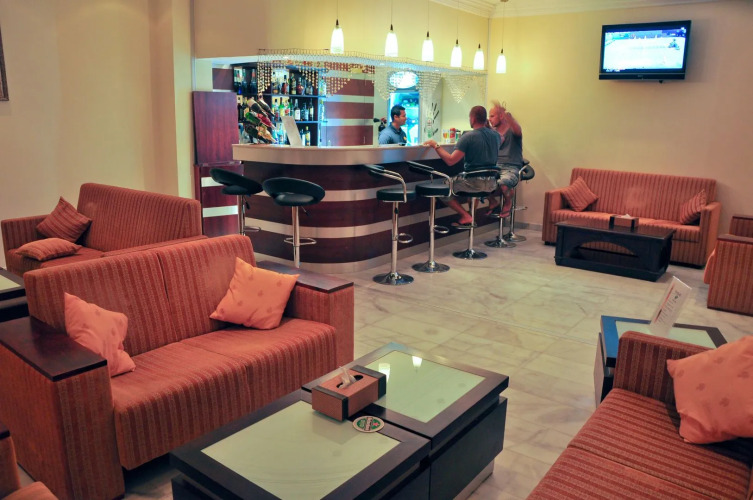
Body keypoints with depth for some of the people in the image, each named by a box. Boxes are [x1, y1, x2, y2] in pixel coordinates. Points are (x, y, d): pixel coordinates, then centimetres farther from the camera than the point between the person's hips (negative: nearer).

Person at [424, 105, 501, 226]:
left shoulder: (468, 137, -14)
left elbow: (450, 161, -19)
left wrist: (436, 146, -8)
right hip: (491, 184, 7)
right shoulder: (495, 135, 5)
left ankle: (465, 216, -1)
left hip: (473, 182, -7)